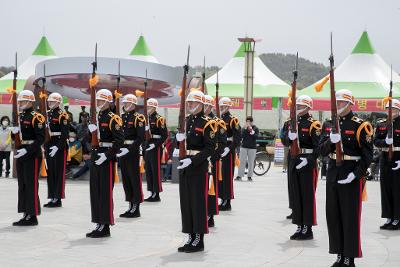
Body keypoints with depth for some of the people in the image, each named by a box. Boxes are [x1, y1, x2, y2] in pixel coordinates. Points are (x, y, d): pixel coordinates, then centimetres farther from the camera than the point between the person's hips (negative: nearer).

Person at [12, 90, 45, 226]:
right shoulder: (20, 117, 14)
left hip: (32, 154, -9)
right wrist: (14, 132, -3)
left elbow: (41, 139, -18)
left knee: (31, 184, -6)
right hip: (21, 154, 9)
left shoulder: (36, 117, -12)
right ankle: (26, 214, 17)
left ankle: (33, 216, -2)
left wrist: (27, 150, -24)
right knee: (22, 184, 10)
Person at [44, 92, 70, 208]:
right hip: (49, 146, 8)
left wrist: (58, 146, -21)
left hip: (59, 147, -8)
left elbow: (65, 133, -16)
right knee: (50, 173, 11)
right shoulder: (47, 114, 14)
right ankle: (52, 198, 18)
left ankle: (58, 199, 1)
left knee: (59, 173, -3)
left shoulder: (62, 115, -9)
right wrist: (45, 146, 11)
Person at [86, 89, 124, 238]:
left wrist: (107, 155, -21)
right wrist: (91, 130, -2)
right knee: (95, 191, 10)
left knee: (105, 192, -5)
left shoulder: (113, 118, -9)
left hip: (107, 158, -8)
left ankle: (105, 227, 0)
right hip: (95, 157, 8)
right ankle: (99, 225, 17)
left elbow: (119, 140, -17)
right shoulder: (96, 117, 14)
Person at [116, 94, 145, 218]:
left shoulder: (138, 118, -8)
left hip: (133, 152, -8)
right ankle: (131, 207, 18)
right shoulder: (122, 117, 14)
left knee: (135, 179, -3)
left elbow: (141, 137, -16)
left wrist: (129, 149, -23)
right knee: (125, 179, 10)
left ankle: (136, 209, 2)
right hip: (122, 151, 8)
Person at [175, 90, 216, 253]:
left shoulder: (206, 123, -9)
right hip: (184, 166, 7)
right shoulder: (186, 121, 13)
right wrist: (179, 139, -5)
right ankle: (191, 239, 17)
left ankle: (199, 241, 4)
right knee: (186, 202, 9)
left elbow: (210, 148, -15)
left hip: (199, 167, -7)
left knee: (198, 203, -3)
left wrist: (192, 161, -22)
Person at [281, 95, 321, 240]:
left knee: (308, 195, -2)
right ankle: (300, 226, 18)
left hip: (307, 163, -7)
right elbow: (286, 141, 10)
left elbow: (318, 146, -12)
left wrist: (308, 160, -20)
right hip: (294, 162, 7)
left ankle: (308, 228, 4)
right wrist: (290, 137, -12)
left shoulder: (313, 124, -7)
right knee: (296, 194, 10)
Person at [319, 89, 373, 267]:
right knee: (333, 217, 10)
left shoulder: (360, 126, -7)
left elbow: (367, 155, -10)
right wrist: (331, 141, -16)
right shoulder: (332, 124, 11)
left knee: (350, 219, -2)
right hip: (333, 176, 6)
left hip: (351, 178, -6)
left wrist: (355, 174, -19)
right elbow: (323, 150, 5)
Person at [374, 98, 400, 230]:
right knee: (386, 189, 8)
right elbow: (376, 141, 2)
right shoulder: (381, 124, 9)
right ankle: (389, 218, 16)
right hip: (385, 159, 5)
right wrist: (385, 142, -20)